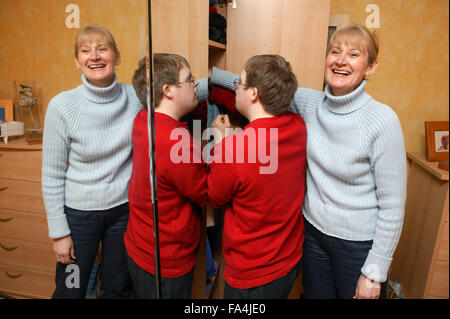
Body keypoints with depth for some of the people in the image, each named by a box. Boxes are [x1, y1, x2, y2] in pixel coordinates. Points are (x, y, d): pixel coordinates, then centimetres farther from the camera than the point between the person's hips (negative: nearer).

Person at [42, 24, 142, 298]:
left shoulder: (135, 97, -7)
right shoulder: (63, 106, -13)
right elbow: (52, 175, -7)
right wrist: (59, 232, -5)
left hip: (125, 209, 2)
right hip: (79, 212, -1)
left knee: (119, 290, 21)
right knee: (71, 290, 19)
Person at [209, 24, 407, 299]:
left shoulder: (382, 120, -20)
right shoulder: (311, 103, -7)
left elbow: (392, 205, -16)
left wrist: (374, 273, -11)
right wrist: (210, 73, 7)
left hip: (359, 244, -4)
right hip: (314, 230, 4)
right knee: (314, 294, 23)